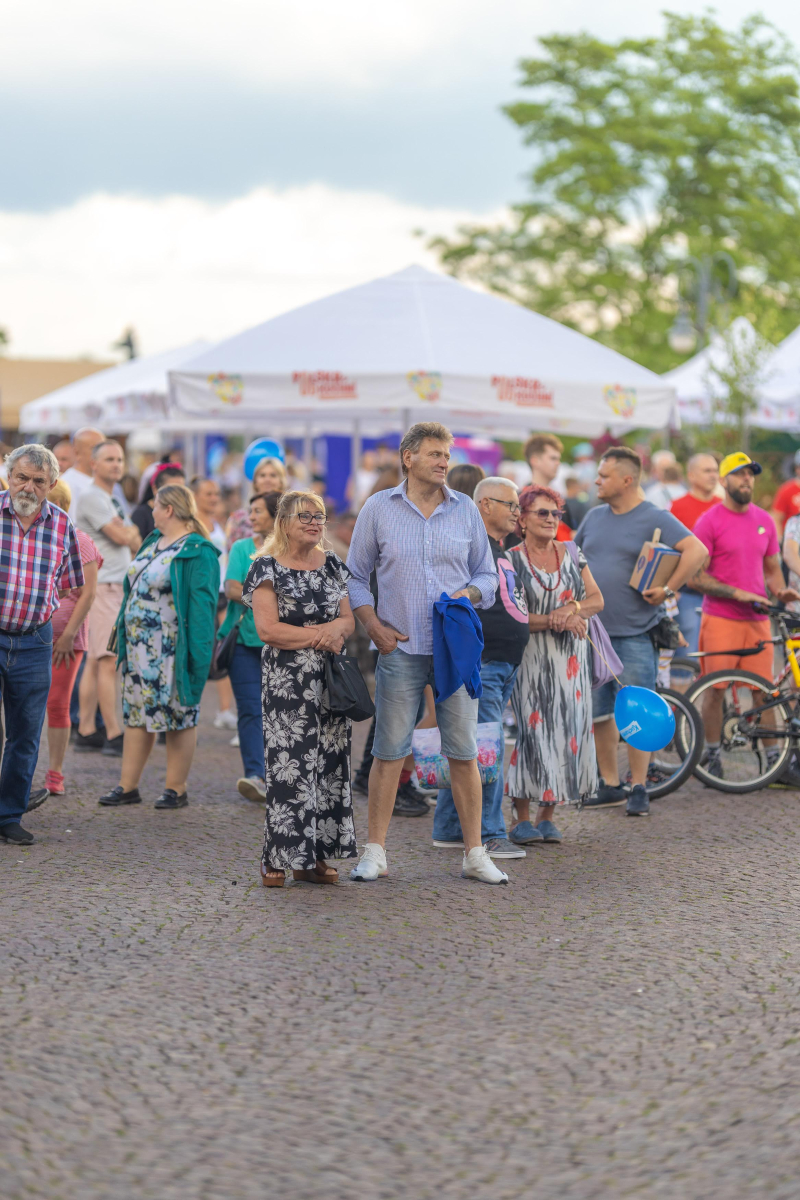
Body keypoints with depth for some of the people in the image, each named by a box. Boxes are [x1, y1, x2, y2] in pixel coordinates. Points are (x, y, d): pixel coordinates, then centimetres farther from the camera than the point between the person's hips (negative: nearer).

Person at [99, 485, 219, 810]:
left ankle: (176, 789, 7)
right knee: (136, 713, 10)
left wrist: (197, 654, -24)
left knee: (179, 716, 0)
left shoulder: (198, 552, -12)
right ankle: (128, 786, 15)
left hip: (172, 652, -9)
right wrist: (124, 643, 18)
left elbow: (201, 605, -18)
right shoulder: (153, 542, 15)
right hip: (139, 649, 9)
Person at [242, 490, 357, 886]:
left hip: (330, 678, 5)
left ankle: (313, 858, 8)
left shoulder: (332, 565, 14)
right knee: (288, 764, -9)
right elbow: (267, 628, -12)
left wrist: (337, 628, -11)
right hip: (286, 679, -5)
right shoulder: (268, 567, -3)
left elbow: (349, 620, 13)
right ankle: (277, 860, -4)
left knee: (328, 763, 3)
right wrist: (319, 634, -12)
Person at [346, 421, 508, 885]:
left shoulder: (466, 510, 8)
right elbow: (357, 576, 9)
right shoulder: (379, 508, 4)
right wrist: (374, 625, -3)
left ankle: (475, 854, 9)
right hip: (400, 648, -1)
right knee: (389, 750, -1)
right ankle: (375, 852, 7)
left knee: (464, 752, 2)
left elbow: (487, 574, 13)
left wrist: (468, 594, -8)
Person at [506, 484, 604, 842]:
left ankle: (547, 816, 10)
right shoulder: (511, 560, -3)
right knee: (531, 730, -8)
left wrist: (573, 608, -11)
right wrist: (555, 620, -18)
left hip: (571, 661, 4)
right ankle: (522, 819, -1)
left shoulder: (571, 554, 11)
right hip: (530, 660, -4)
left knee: (567, 730, 1)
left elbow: (596, 599, 10)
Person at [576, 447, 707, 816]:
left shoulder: (654, 519, -6)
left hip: (634, 636, -6)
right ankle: (610, 785, 18)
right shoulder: (594, 517, 13)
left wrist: (667, 589, -16)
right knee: (597, 715, 8)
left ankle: (638, 789, 5)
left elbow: (697, 551, -16)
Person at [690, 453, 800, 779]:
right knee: (715, 689, -2)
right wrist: (737, 593, -15)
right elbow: (696, 577, -7)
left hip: (757, 619, 4)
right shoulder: (709, 522, -4)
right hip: (721, 619, -4)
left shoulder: (764, 520, 11)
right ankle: (713, 757, 11)